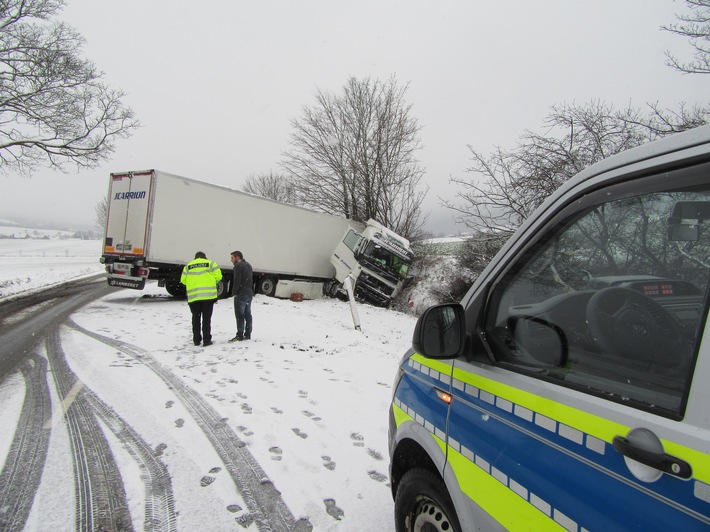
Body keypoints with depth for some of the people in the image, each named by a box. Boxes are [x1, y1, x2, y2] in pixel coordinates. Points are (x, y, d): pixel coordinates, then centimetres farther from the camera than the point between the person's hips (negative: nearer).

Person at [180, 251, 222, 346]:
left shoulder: (188, 266, 13)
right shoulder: (210, 263, 5)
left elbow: (183, 280, 10)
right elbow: (218, 276, -2)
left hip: (193, 296, 2)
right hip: (208, 295, -2)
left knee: (196, 318, 13)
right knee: (206, 318, 3)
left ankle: (196, 340, 17)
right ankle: (206, 340, 1)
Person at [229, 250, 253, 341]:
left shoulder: (238, 265, -11)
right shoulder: (248, 265, 18)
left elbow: (237, 281, -17)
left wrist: (234, 292, -8)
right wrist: (252, 291, 17)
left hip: (241, 294, -9)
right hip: (249, 293, 9)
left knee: (240, 315, -6)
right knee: (248, 314, 11)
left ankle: (240, 335, -5)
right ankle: (248, 334, 14)